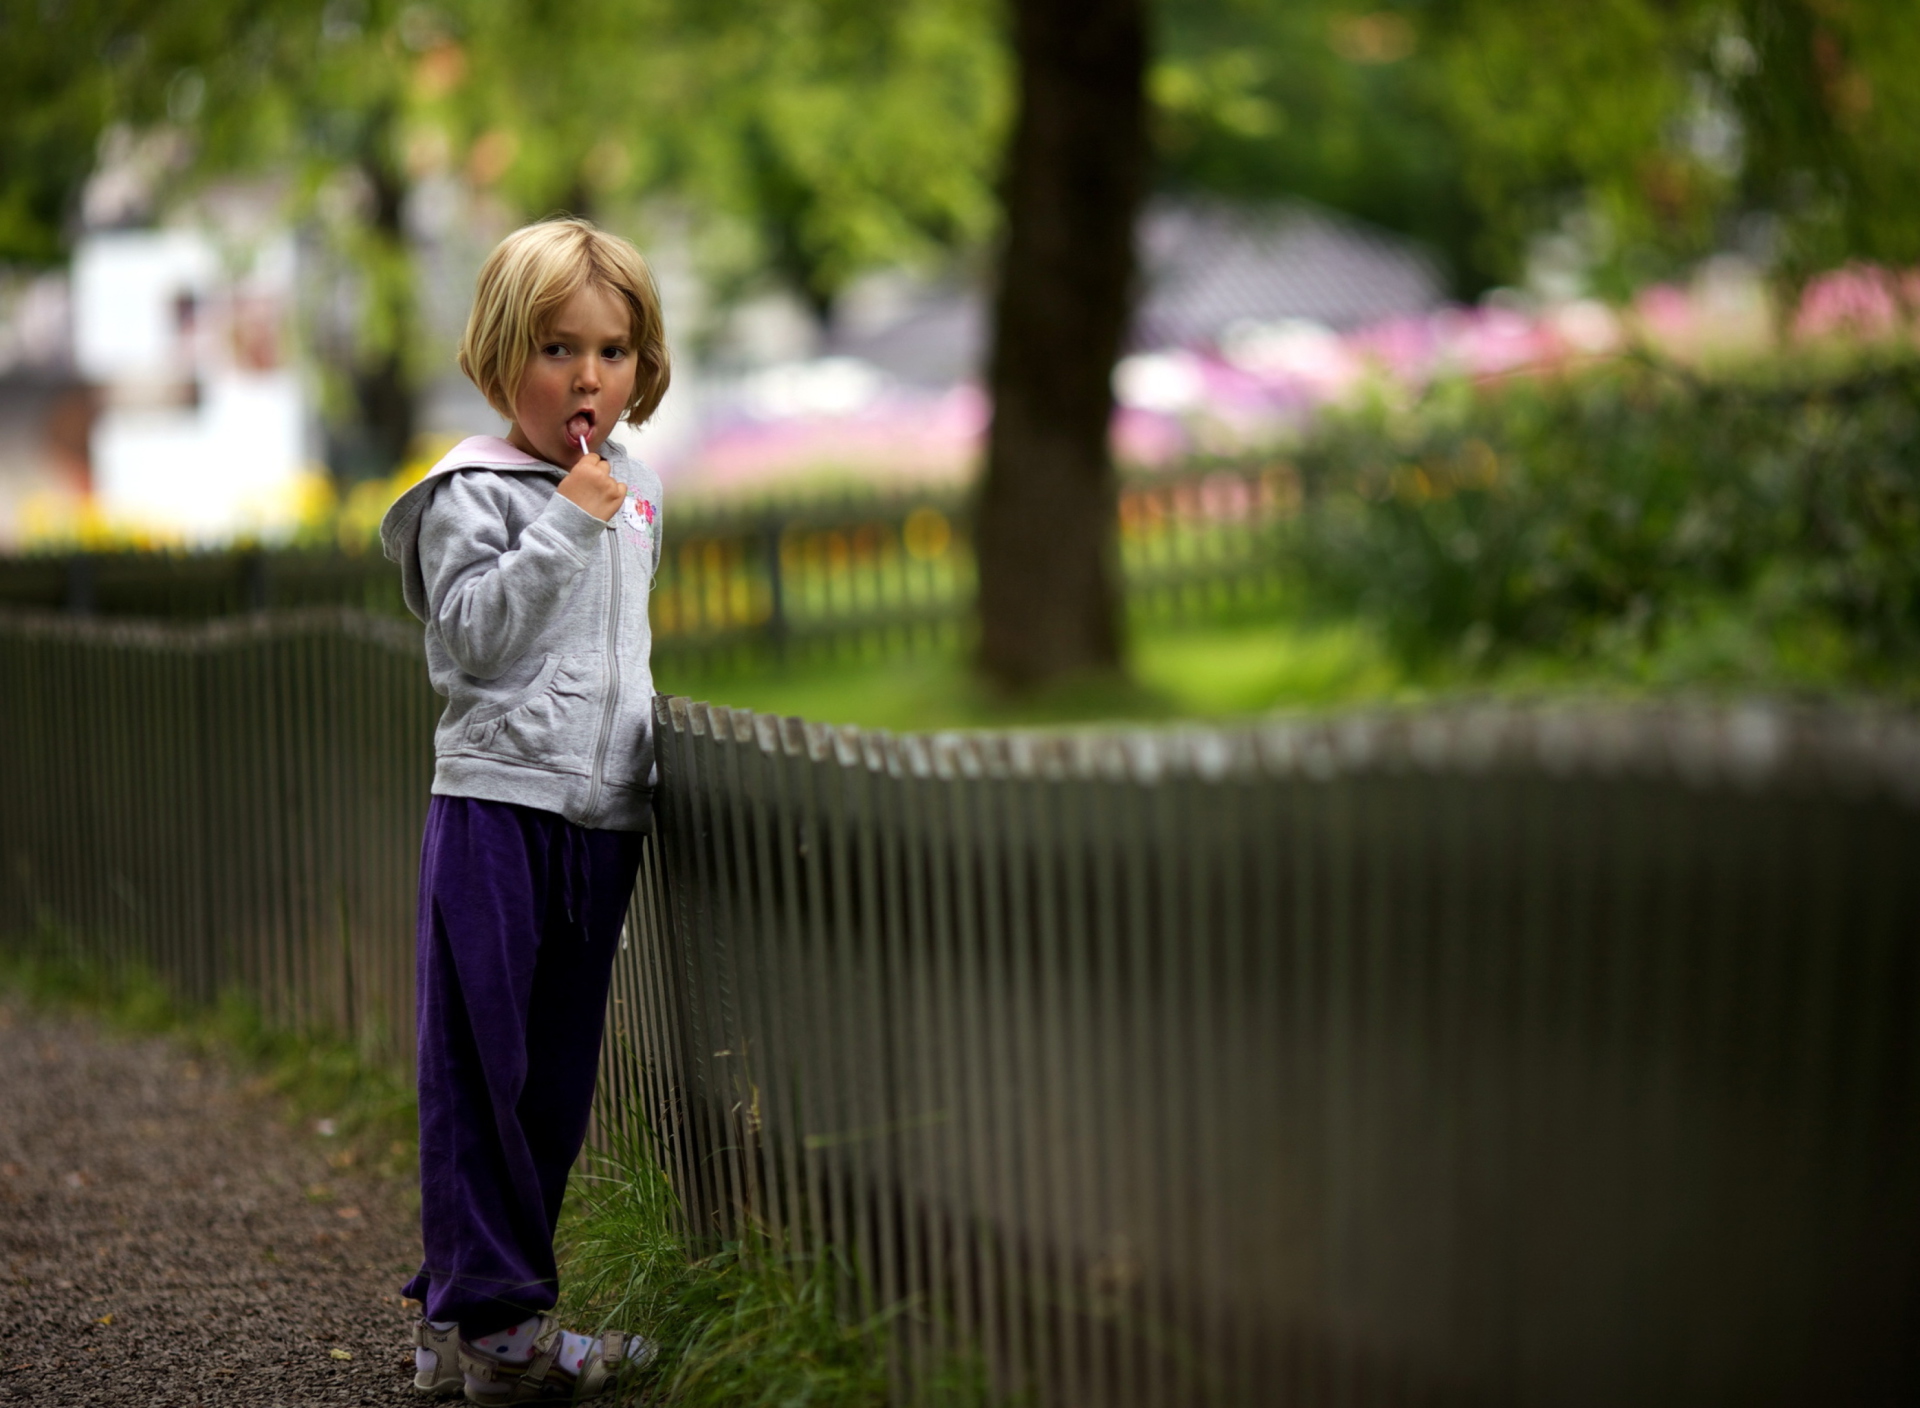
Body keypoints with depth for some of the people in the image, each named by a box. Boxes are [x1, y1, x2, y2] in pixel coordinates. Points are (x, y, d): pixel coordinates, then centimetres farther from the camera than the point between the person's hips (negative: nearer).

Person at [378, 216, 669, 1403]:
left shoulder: (638, 492, 15)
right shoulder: (474, 493, -7)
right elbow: (474, 629, -18)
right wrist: (567, 519, -20)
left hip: (603, 813, 7)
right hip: (498, 806, -7)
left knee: (559, 1076, 9)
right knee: (484, 1068, -5)